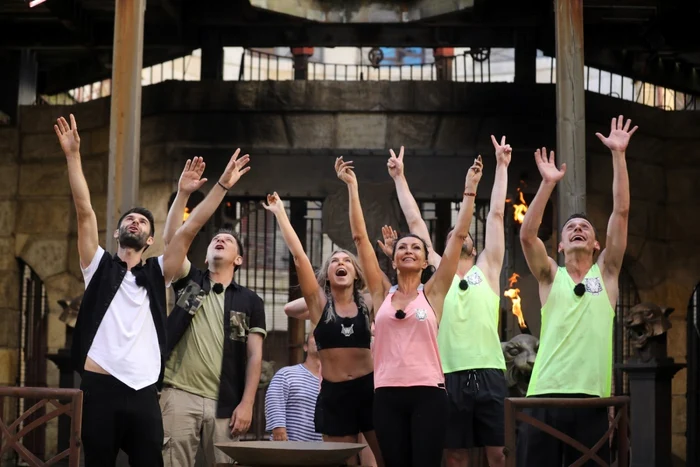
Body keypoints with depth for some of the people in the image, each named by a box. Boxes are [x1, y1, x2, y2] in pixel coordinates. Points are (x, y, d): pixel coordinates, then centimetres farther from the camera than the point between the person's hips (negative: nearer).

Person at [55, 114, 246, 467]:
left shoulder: (156, 273, 14)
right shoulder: (99, 266, 11)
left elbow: (190, 229, 8)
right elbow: (85, 211, 2)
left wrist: (222, 185, 3)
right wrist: (73, 154, -5)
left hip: (143, 392, 1)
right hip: (99, 387, -1)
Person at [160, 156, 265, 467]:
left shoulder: (250, 301, 12)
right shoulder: (189, 282, 14)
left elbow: (254, 355, 5)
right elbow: (171, 241, 0)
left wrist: (246, 403, -5)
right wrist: (183, 194, -10)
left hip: (225, 403, 0)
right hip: (180, 395, 0)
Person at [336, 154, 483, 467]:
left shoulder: (432, 293, 7)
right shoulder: (382, 293, 11)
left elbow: (459, 235, 5)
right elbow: (360, 237, 8)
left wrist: (470, 189, 5)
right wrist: (352, 187, 6)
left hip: (427, 393, -2)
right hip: (387, 394, 2)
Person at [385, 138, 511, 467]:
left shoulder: (487, 269, 14)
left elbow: (496, 215, 12)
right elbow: (415, 221, 17)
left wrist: (501, 165, 11)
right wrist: (399, 177, 19)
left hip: (488, 373, -1)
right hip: (449, 375, 1)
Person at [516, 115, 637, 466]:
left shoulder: (606, 274, 12)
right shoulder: (550, 277, 11)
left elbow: (621, 212, 4)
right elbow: (527, 234, -5)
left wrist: (618, 154, 0)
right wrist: (548, 183, -12)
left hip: (591, 396, 0)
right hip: (545, 395, 0)